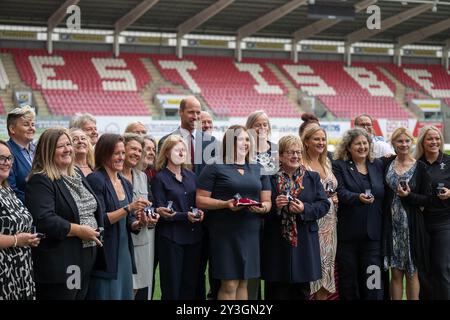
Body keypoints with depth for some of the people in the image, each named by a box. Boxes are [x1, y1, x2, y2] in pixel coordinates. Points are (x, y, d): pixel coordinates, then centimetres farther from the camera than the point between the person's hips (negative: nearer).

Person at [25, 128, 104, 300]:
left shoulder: (77, 175, 15)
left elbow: (94, 209, 24)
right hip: (59, 266, -8)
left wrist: (95, 232, 8)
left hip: (86, 259, 8)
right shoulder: (40, 181, -12)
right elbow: (44, 220, -25)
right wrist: (79, 230, -20)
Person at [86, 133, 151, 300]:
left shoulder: (125, 183, 14)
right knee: (107, 294, -5)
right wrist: (128, 208, -21)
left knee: (125, 294, 9)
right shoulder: (95, 180, -10)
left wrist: (138, 224, -2)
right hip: (105, 255, -7)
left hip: (124, 253, 7)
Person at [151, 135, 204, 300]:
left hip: (193, 236, 5)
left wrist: (199, 212, -4)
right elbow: (160, 211, -9)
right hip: (171, 237, -5)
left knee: (190, 284, 7)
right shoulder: (160, 178, -4)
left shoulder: (191, 176, 13)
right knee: (172, 287, -1)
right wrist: (186, 216, -19)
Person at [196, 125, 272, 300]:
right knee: (229, 285, -6)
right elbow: (200, 200, -5)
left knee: (243, 282, 9)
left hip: (251, 233, 5)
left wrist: (263, 207, -8)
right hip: (225, 233, -5)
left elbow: (267, 201, 15)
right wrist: (225, 204, -19)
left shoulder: (258, 169, 15)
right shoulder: (215, 167, -1)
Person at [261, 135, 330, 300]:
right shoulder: (270, 178, 3)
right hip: (277, 244, -2)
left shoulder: (313, 178, 10)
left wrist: (304, 209, -14)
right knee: (277, 291, 1)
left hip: (304, 243, 2)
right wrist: (275, 205, -15)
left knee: (302, 290, 6)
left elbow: (324, 205, 2)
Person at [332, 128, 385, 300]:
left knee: (372, 278, -3)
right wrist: (358, 197, -28)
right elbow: (340, 192, -12)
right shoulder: (339, 166, 2)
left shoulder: (378, 165, 13)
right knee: (348, 279, 4)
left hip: (373, 232, 2)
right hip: (348, 232, -2)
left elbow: (385, 194, 18)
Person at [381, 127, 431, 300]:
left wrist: (409, 195, -16)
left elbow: (427, 199, -2)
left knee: (412, 273, 6)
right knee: (396, 273, 6)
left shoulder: (420, 167, -2)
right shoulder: (387, 163, 4)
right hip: (392, 225, 2)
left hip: (412, 225, -2)